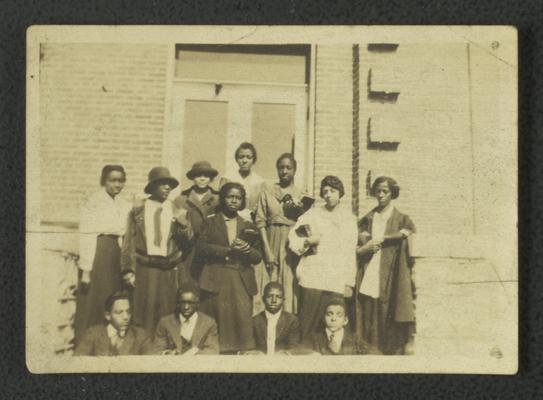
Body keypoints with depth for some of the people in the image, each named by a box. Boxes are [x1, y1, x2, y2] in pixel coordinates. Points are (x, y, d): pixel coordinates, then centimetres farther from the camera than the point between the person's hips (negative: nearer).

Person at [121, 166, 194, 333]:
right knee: (144, 313, -1)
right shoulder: (137, 211, 6)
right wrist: (128, 271, -2)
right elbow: (129, 242, 4)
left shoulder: (179, 213, 9)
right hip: (144, 270, -1)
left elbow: (188, 245, 6)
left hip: (169, 271, 1)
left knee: (167, 316, 1)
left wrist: (184, 226, -11)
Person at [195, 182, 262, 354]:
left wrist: (247, 250, -8)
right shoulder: (210, 222, 11)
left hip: (242, 283, 2)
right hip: (216, 281, -2)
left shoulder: (248, 226, 18)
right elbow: (201, 248, -3)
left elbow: (258, 257, 14)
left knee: (241, 319, -9)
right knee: (217, 325, -6)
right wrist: (228, 250, -11)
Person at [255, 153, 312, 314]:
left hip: (293, 248, 0)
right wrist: (267, 251, -8)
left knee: (290, 289, -1)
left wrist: (300, 212, -11)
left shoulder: (302, 197, 8)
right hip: (271, 243, 0)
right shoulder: (267, 191, 7)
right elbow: (260, 222, 1)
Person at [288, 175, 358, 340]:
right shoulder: (312, 214, 10)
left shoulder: (349, 218, 14)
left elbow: (351, 253, 13)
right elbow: (292, 240, 8)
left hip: (338, 283, 1)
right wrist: (307, 241, -12)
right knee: (308, 326, -7)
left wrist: (349, 283, 7)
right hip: (313, 279, -1)